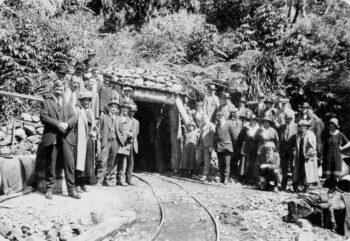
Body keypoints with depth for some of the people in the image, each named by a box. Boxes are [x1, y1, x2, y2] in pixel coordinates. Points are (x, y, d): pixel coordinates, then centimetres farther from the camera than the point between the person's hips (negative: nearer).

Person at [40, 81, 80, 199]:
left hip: (67, 137, 2)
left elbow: (74, 117, 9)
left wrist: (67, 124, -13)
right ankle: (49, 189, 15)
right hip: (52, 137, -2)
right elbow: (43, 117, -2)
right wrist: (58, 123, -14)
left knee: (70, 164, -3)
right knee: (51, 165, 3)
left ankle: (71, 189, 2)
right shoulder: (47, 102, 12)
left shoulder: (67, 105, 22)